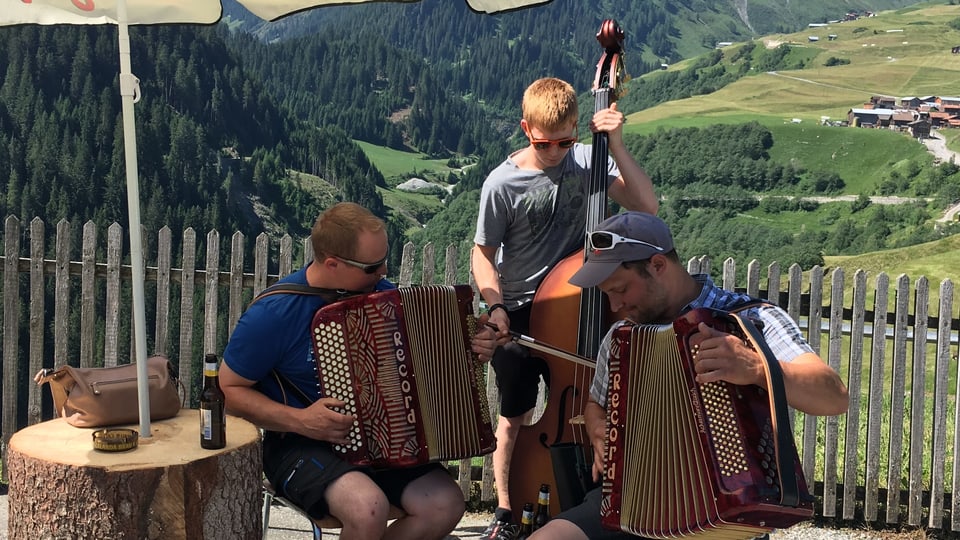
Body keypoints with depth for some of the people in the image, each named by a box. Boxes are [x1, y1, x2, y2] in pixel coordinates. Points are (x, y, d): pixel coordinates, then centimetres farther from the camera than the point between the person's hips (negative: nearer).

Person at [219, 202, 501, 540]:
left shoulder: (379, 290, -1)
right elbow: (228, 390, -8)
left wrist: (468, 347, -4)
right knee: (369, 508, -33)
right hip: (301, 444, -5)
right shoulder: (274, 313, -17)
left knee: (446, 505, -16)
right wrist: (298, 420, -22)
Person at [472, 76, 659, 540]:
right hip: (519, 313, -2)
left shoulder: (588, 160, -8)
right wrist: (495, 307, -20)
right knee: (515, 416, 7)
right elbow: (483, 254, -5)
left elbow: (647, 206, -15)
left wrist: (616, 145, -22)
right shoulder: (503, 183, -14)